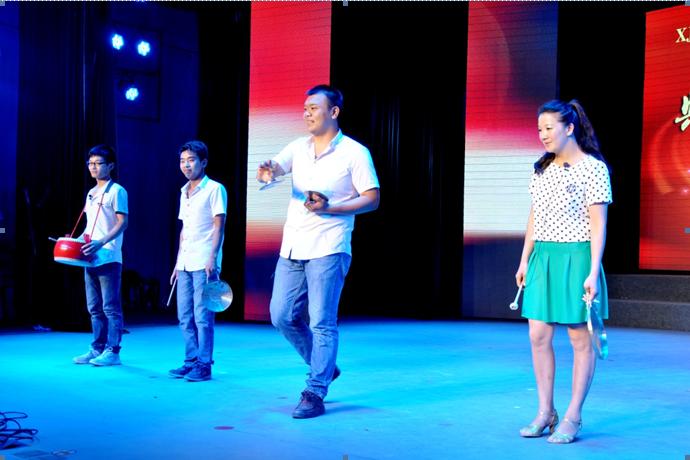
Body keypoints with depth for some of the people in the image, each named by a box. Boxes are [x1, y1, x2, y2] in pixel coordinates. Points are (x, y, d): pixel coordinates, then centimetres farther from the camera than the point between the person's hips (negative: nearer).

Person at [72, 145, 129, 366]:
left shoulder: (116, 191, -6)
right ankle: (97, 349, 18)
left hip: (108, 258, -8)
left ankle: (112, 351, -2)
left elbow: (122, 223, -13)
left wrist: (102, 243, -23)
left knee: (111, 307, -5)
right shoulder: (91, 193, 18)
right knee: (94, 308, 11)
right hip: (90, 258, 8)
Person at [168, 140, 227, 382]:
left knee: (202, 316, -6)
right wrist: (178, 262, 18)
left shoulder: (214, 189, -4)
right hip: (185, 264, 7)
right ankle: (191, 361, 15)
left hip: (204, 263, -7)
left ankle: (203, 365, -1)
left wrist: (212, 258, -18)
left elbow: (219, 226, -9)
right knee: (185, 317, 8)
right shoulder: (184, 192, 18)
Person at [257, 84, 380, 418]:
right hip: (292, 248, 6)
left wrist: (330, 208, -18)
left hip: (328, 250, -6)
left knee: (321, 322, -6)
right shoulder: (298, 147, 11)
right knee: (282, 316, 7)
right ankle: (324, 368, 27)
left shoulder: (354, 152, -4)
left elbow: (372, 199, -6)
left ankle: (315, 394, 1)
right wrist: (266, 173, -29)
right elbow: (273, 168, -4)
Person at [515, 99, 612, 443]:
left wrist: (594, 272, -15)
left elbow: (598, 224, -10)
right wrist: (525, 261, 13)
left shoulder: (593, 168, -7)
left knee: (580, 339, 2)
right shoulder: (542, 168, 11)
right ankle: (545, 412, 16)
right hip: (543, 257, 6)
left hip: (576, 257, -6)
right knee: (538, 337, 5)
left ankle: (573, 417, 11)